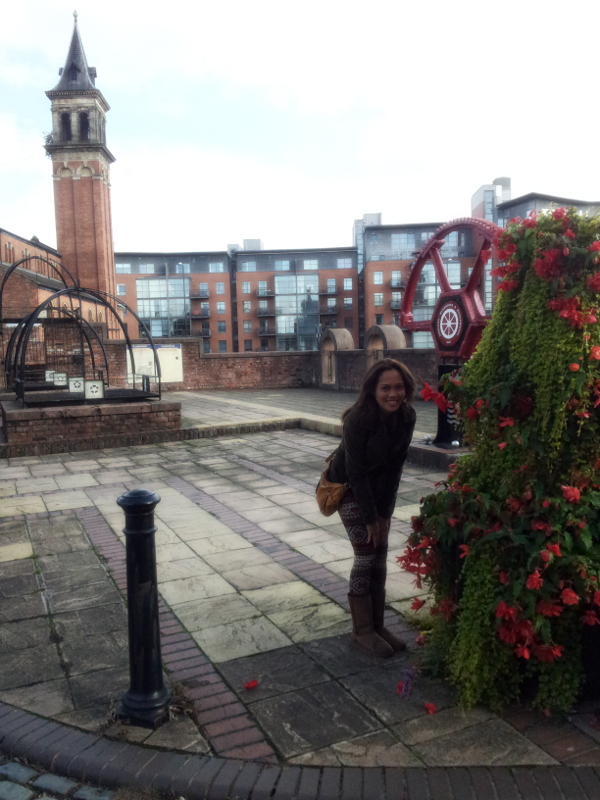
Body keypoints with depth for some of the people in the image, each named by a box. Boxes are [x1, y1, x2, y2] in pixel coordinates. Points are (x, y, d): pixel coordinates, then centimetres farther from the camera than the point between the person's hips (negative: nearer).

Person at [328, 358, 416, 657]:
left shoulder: (406, 416, -15)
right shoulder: (358, 419, -30)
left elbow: (395, 465, -9)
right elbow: (356, 472, -24)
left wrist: (385, 512, -8)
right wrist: (370, 518, -19)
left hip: (379, 486, 5)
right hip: (350, 487, -5)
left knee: (380, 555, 7)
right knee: (366, 556, -5)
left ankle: (377, 625, 21)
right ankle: (362, 632, 9)